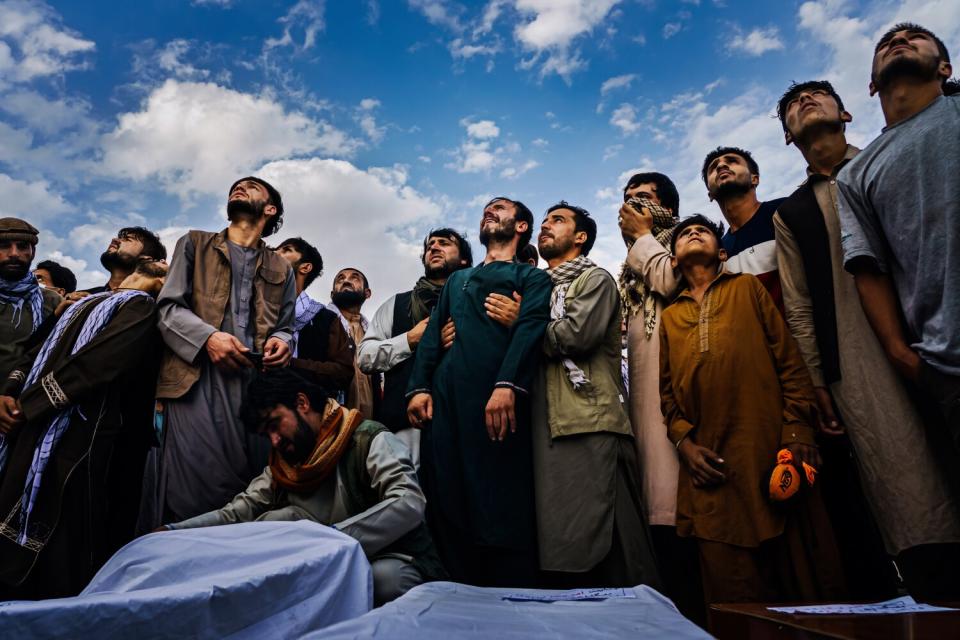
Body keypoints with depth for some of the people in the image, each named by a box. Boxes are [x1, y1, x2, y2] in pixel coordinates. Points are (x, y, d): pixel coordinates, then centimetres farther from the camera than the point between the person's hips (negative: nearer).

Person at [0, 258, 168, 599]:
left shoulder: (141, 306, -5)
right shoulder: (87, 301, 23)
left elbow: (94, 363, -17)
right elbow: (40, 351, 17)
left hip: (79, 437, -8)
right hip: (36, 431, 8)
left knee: (62, 548, -1)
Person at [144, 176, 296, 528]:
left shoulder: (281, 270, 23)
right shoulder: (194, 244, 18)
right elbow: (168, 307, 7)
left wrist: (281, 342, -2)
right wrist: (208, 336, -11)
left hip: (256, 379, 2)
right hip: (197, 377, -2)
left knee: (251, 479, -1)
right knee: (191, 479, -11)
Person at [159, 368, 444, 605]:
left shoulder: (369, 440, -14)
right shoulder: (284, 460, 9)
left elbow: (409, 504, -29)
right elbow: (238, 512, 4)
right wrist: (174, 531, -11)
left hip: (394, 561, -4)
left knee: (385, 577, -38)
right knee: (277, 519, -16)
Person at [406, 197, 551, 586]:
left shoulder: (533, 277, 15)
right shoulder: (457, 280, 32)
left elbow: (530, 328, -3)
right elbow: (432, 334, 20)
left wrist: (507, 385, -21)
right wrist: (419, 387, 3)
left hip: (496, 397, -5)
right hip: (445, 398, 5)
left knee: (502, 508, -6)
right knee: (446, 506, 3)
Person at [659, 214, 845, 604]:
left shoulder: (747, 288, 15)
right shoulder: (670, 317, 20)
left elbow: (789, 359, 6)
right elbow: (668, 392, 14)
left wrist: (798, 430, -6)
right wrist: (684, 442, -3)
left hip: (772, 455, -1)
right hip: (711, 469, 2)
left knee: (803, 577, 2)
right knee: (734, 594, 3)